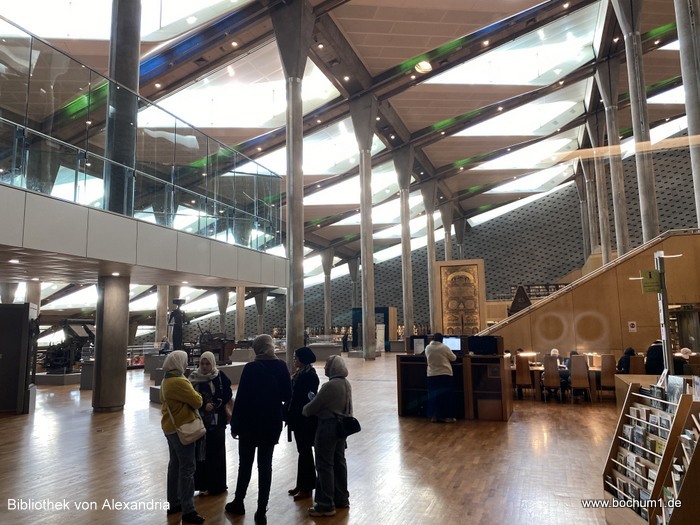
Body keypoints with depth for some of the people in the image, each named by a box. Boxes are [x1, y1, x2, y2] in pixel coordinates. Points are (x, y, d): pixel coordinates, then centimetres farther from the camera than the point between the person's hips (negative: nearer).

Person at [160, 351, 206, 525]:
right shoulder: (179, 382, -22)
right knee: (187, 468, -4)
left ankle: (173, 503, 26)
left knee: (175, 464, 17)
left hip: (170, 426, 10)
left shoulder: (166, 380, 8)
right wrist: (195, 394, 2)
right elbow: (197, 402, -19)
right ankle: (188, 511, 0)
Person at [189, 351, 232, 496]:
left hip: (217, 419, -2)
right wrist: (203, 405, -16)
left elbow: (228, 394, -6)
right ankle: (203, 483, 15)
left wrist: (214, 405, -17)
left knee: (216, 451, 2)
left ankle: (217, 484, 13)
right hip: (200, 419, 2)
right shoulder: (194, 377, 2)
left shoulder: (220, 376, -4)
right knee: (201, 450, 3)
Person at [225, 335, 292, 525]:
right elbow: (287, 396, 2)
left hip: (250, 423, -3)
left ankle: (238, 503, 28)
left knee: (245, 464, 13)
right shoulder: (281, 367, -3)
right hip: (272, 423, 3)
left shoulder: (251, 368, -13)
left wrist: (235, 425, -4)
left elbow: (241, 398, -13)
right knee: (266, 465, 8)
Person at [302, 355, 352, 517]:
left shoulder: (330, 385, -23)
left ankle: (326, 505, 8)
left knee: (325, 465, 1)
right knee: (339, 462, 17)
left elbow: (314, 406, -13)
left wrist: (304, 410, 5)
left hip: (327, 427, -9)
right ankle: (342, 499, 28)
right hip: (341, 426, 9)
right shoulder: (346, 383, 3)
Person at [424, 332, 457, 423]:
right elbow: (453, 358, 2)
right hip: (445, 374, -3)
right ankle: (447, 416, 7)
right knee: (447, 395, 5)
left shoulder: (428, 348, -1)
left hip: (432, 375, 3)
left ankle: (434, 416, 11)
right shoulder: (444, 347, -8)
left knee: (433, 395, 9)